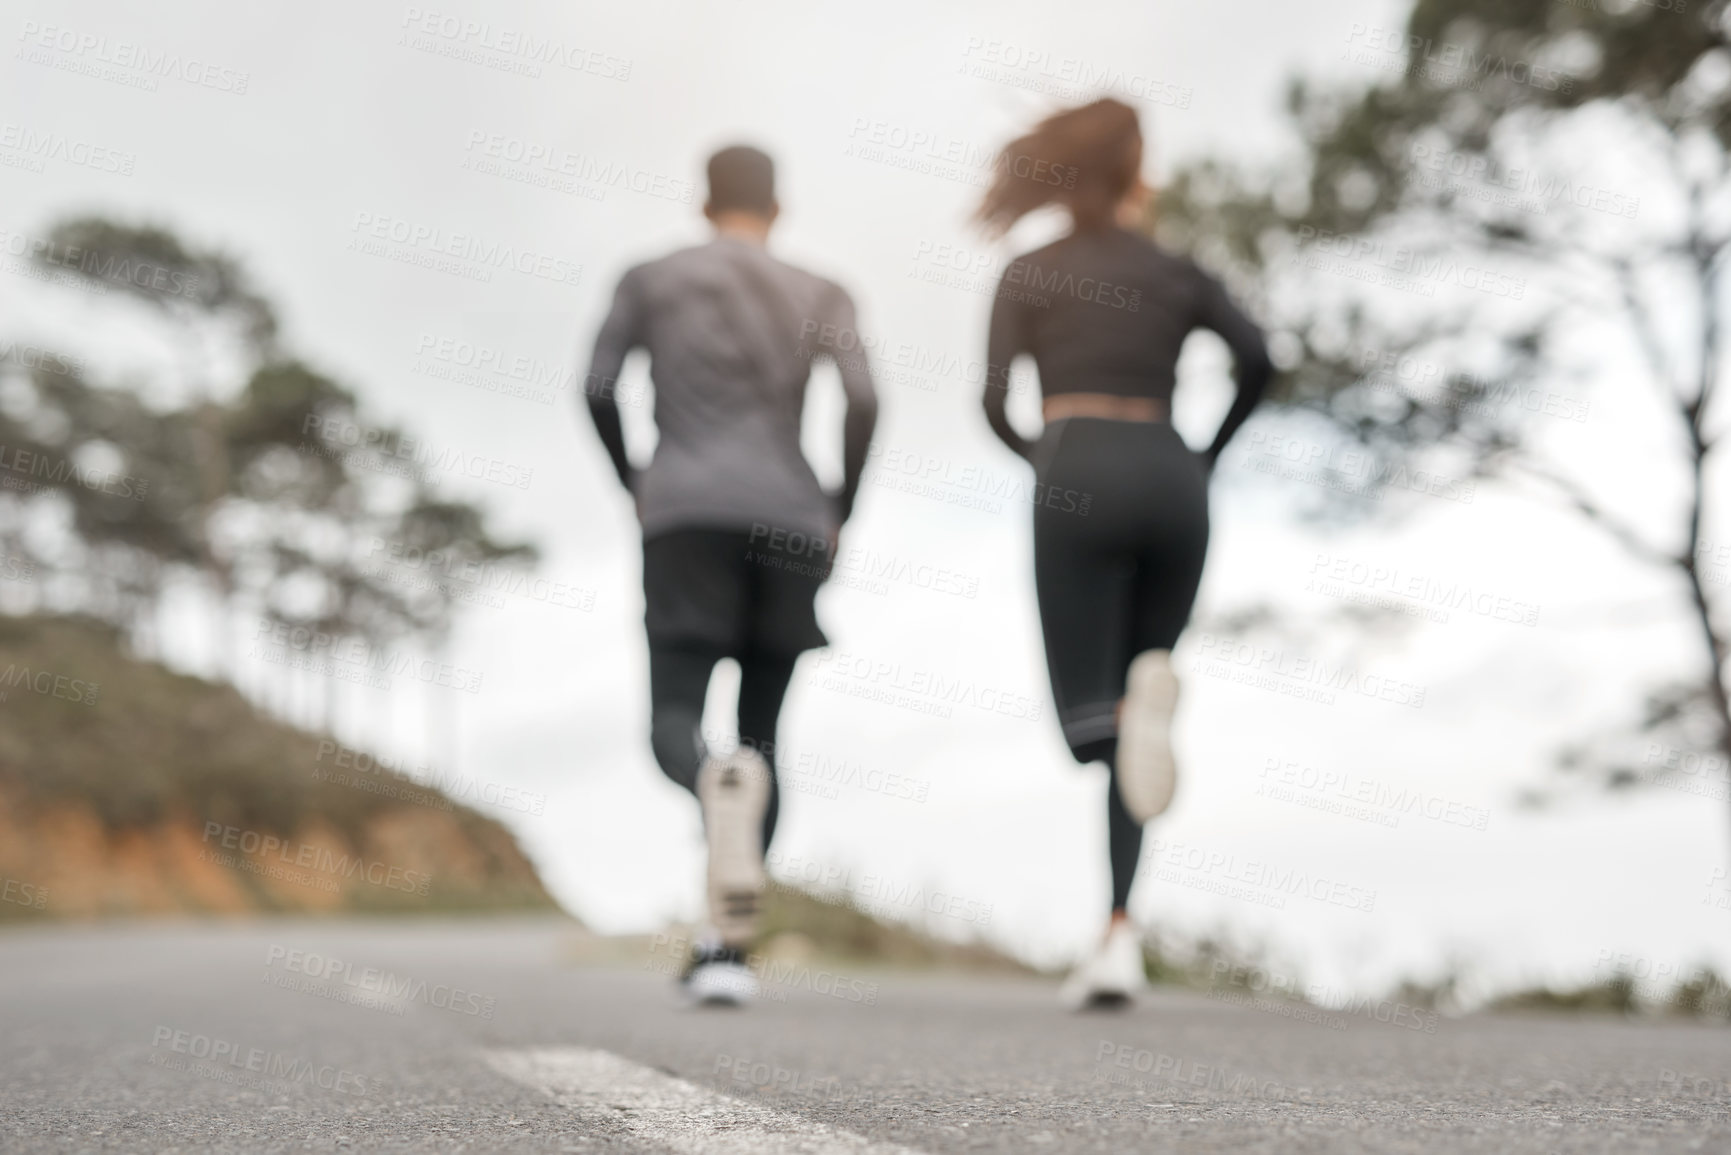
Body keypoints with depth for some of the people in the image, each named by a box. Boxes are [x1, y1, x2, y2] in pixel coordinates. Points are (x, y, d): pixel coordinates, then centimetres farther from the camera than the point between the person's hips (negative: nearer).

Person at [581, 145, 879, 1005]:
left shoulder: (651, 278, 14)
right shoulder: (821, 297, 14)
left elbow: (597, 387, 5)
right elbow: (863, 401, -2)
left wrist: (632, 484, 21)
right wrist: (839, 514, 9)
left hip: (689, 519, -2)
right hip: (788, 525, 2)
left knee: (675, 726, -5)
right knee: (760, 734, 10)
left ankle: (721, 782, -45)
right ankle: (727, 948, 0)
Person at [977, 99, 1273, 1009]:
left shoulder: (1028, 273, 14)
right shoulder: (1178, 273, 16)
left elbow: (996, 400, 2)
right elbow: (1257, 359, -1)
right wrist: (1207, 457, 11)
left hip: (1078, 477, -2)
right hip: (1166, 477, 2)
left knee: (1088, 717, -4)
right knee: (1127, 713, 10)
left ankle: (1135, 697, -44)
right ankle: (1117, 938, 1)